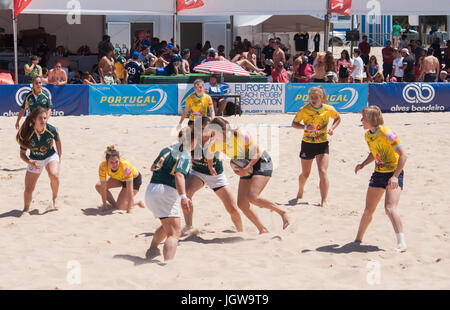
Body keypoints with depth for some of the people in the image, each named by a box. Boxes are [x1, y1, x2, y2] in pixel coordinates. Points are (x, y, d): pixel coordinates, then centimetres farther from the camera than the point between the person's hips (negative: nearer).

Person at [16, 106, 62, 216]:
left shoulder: (52, 130, -21)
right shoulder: (27, 134, -23)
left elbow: (58, 141, 2)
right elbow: (22, 154, -12)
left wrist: (59, 158, 6)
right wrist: (30, 162, -30)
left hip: (51, 157, 0)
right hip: (34, 160, 0)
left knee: (54, 175, -32)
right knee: (28, 189, -4)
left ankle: (54, 199, -6)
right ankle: (26, 209, 24)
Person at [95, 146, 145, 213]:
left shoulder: (125, 166, -41)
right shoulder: (103, 166, -30)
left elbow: (129, 190, -39)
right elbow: (103, 187, -20)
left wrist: (129, 210, -39)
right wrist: (104, 204, -17)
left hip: (134, 179, -5)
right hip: (120, 178, 5)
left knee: (119, 206, -15)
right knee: (98, 186, -10)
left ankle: (137, 203, 12)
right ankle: (113, 204, 8)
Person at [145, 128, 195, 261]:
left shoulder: (167, 149, 17)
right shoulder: (185, 156, -8)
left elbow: (153, 167, 29)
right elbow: (179, 175, -25)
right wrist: (183, 196, -36)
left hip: (150, 190, 9)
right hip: (165, 192, -9)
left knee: (167, 225, 32)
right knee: (174, 233, -14)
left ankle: (152, 249, 42)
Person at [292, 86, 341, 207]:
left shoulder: (329, 109, -7)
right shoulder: (304, 110, -12)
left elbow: (338, 118, 12)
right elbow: (294, 123, -5)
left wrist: (332, 128, -7)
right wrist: (305, 127, -25)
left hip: (322, 144, 0)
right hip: (307, 144, 0)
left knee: (322, 171, -17)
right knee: (305, 174, 12)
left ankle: (324, 201, -13)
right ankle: (300, 191, 45)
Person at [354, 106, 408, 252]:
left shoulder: (386, 133, -20)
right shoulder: (368, 135, 5)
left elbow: (403, 155, -21)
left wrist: (395, 176, -28)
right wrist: (363, 164, 5)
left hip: (393, 173, -8)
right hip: (378, 174, 8)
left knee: (390, 208, -24)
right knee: (368, 210, 12)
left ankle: (401, 243, -25)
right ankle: (358, 239, 29)